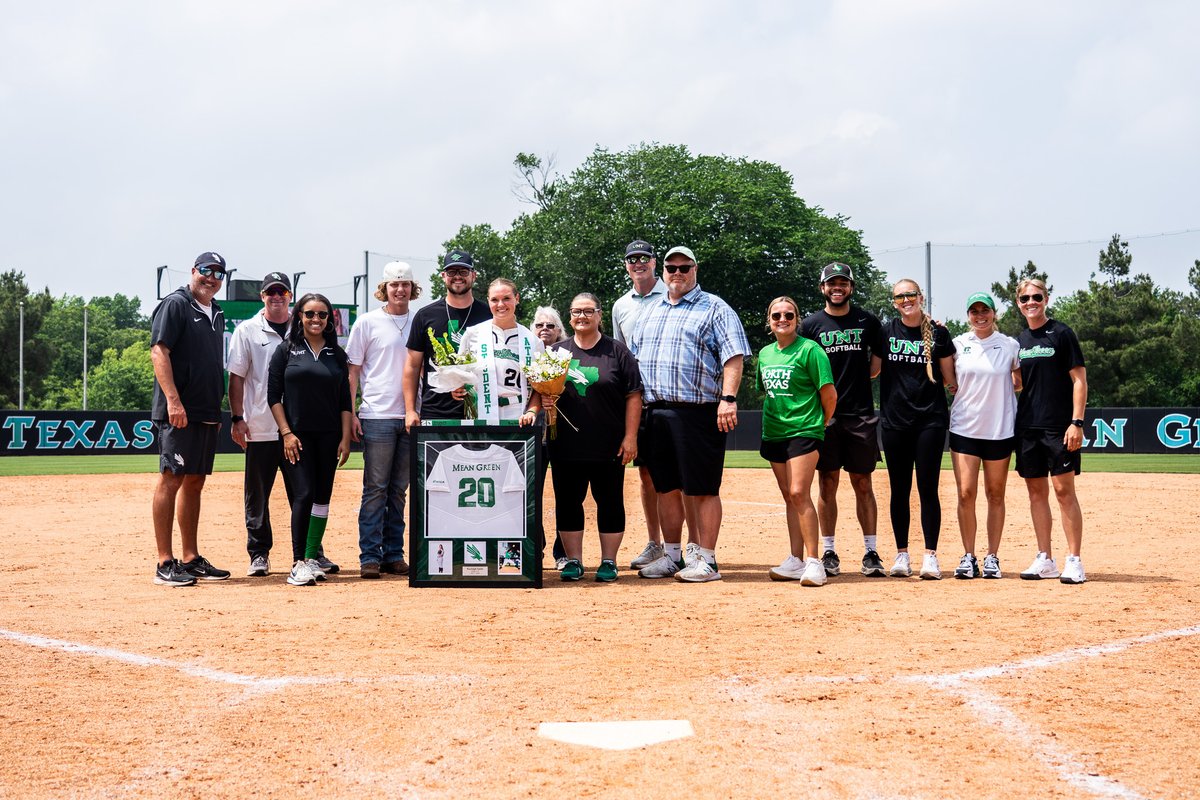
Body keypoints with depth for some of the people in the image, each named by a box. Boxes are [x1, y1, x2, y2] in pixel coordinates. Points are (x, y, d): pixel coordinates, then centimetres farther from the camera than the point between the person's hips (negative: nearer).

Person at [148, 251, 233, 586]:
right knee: (171, 480, -8)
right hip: (179, 413, -8)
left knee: (195, 483, 11)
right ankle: (165, 564, -6)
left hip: (207, 415, 9)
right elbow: (159, 352, -15)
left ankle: (191, 560, 16)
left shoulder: (217, 313, 19)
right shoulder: (174, 305, -6)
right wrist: (173, 400, -23)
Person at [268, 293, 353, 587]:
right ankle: (298, 563, -12)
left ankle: (312, 558, 14)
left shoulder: (337, 354, 10)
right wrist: (286, 433, -9)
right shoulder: (286, 350, 2)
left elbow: (345, 400, 9)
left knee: (322, 496, 5)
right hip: (297, 435, -3)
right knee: (304, 494, -13)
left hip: (329, 436, 3)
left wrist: (345, 438, 2)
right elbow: (274, 395, -1)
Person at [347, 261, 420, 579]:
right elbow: (352, 370, 3)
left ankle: (394, 554, 13)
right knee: (375, 489, -3)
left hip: (411, 417, 3)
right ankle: (370, 556, 0)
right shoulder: (367, 322, 3)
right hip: (377, 417, -3)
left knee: (399, 490, 8)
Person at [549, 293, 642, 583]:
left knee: (610, 502, 3)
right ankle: (573, 561, 16)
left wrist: (630, 437, -8)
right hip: (566, 447, 2)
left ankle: (609, 562, 13)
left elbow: (633, 396, -1)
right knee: (567, 502, 6)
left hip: (608, 447, -2)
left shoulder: (617, 351, 2)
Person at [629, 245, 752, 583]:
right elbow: (634, 358, 23)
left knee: (702, 489, -4)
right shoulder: (652, 312, 19)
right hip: (658, 413, 6)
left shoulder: (714, 309, 0)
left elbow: (733, 356, -9)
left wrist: (728, 398, -21)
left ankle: (706, 559, 1)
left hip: (698, 413, -6)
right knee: (667, 487, 11)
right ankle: (671, 555, 20)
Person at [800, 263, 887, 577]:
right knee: (827, 483, 2)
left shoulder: (868, 321, 7)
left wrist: (856, 379, 2)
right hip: (823, 415, 0)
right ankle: (828, 553, 8)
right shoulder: (810, 324, 5)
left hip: (860, 414, 0)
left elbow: (879, 361, 14)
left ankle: (870, 552, 6)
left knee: (863, 484, 3)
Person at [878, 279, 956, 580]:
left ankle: (930, 556, 2)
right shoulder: (886, 331, 6)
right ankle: (901, 554, 14)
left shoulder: (938, 332, 1)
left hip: (930, 419, -2)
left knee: (928, 488, -3)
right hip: (894, 420, 2)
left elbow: (949, 377, 4)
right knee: (899, 489, 6)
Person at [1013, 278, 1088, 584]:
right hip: (1027, 428, 6)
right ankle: (1045, 560, 13)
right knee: (1037, 491, 7)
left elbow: (1079, 379, -6)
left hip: (1059, 427, -5)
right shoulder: (1018, 341, 14)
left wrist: (1077, 422, -14)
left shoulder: (1061, 334, -2)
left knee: (1064, 490, -7)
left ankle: (1074, 561, -4)